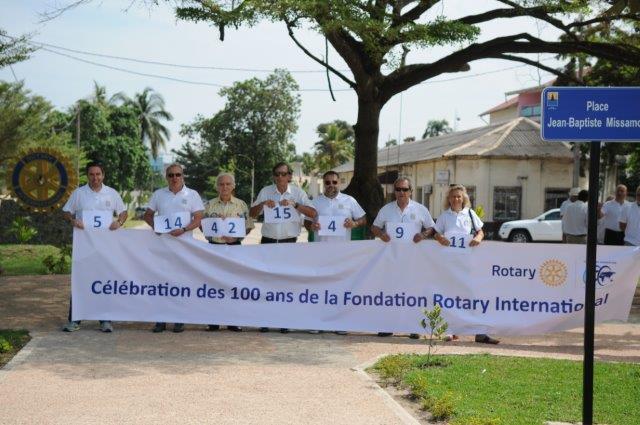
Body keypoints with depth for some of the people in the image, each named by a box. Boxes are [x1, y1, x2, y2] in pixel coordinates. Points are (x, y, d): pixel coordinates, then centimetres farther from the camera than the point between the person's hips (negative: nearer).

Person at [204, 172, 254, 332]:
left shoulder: (241, 205, 4)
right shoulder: (210, 205, 6)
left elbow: (248, 226, 2)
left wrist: (235, 237, -13)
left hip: (234, 246, -1)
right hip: (214, 245, 1)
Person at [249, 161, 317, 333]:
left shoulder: (297, 192, 2)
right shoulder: (265, 192, 5)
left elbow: (313, 213, -6)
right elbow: (252, 214, 8)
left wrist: (294, 204, -17)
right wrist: (262, 204, -11)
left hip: (289, 242, -1)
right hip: (268, 241, 1)